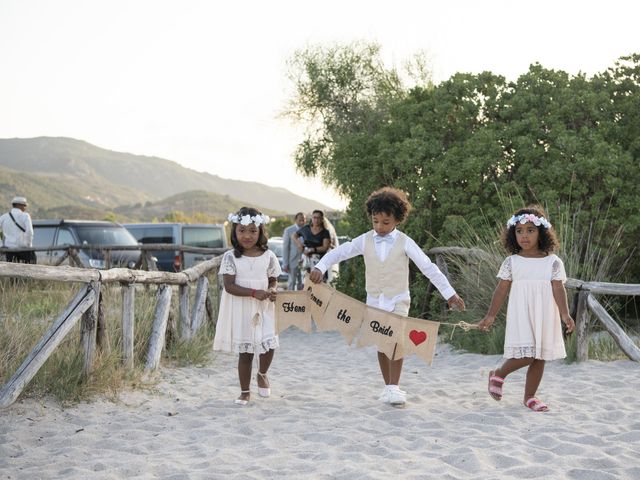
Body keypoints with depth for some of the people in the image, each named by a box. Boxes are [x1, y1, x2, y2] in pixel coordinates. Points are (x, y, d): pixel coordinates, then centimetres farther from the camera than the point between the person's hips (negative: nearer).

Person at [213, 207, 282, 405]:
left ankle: (262, 374, 25)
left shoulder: (268, 256, -1)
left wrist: (272, 291, -14)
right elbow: (229, 286, -13)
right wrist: (254, 293, -23)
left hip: (263, 309, 1)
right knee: (245, 352, 6)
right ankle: (245, 391, 24)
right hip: (240, 310, -1)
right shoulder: (230, 257, -7)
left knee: (268, 346, -9)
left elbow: (273, 280, 9)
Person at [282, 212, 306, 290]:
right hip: (293, 261, -2)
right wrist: (285, 264, -7)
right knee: (292, 283, 3)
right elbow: (285, 248, -3)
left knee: (302, 284, 8)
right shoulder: (288, 231, -4)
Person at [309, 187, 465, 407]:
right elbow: (339, 252, 1)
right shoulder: (365, 241, -2)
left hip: (398, 300, -3)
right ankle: (388, 387, 18)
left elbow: (428, 267, -9)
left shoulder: (404, 242, -9)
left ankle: (394, 388, -10)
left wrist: (449, 293, -11)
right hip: (374, 300, 3)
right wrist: (320, 268, -16)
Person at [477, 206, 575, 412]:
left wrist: (565, 314, -18)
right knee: (525, 355, -13)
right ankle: (498, 374, 12)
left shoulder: (553, 262, 1)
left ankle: (529, 396, 21)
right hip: (520, 316, -2)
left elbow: (558, 289, -5)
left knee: (539, 358, 7)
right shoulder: (512, 262, 1)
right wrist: (490, 316, 1)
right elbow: (501, 290, 3)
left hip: (544, 318, 2)